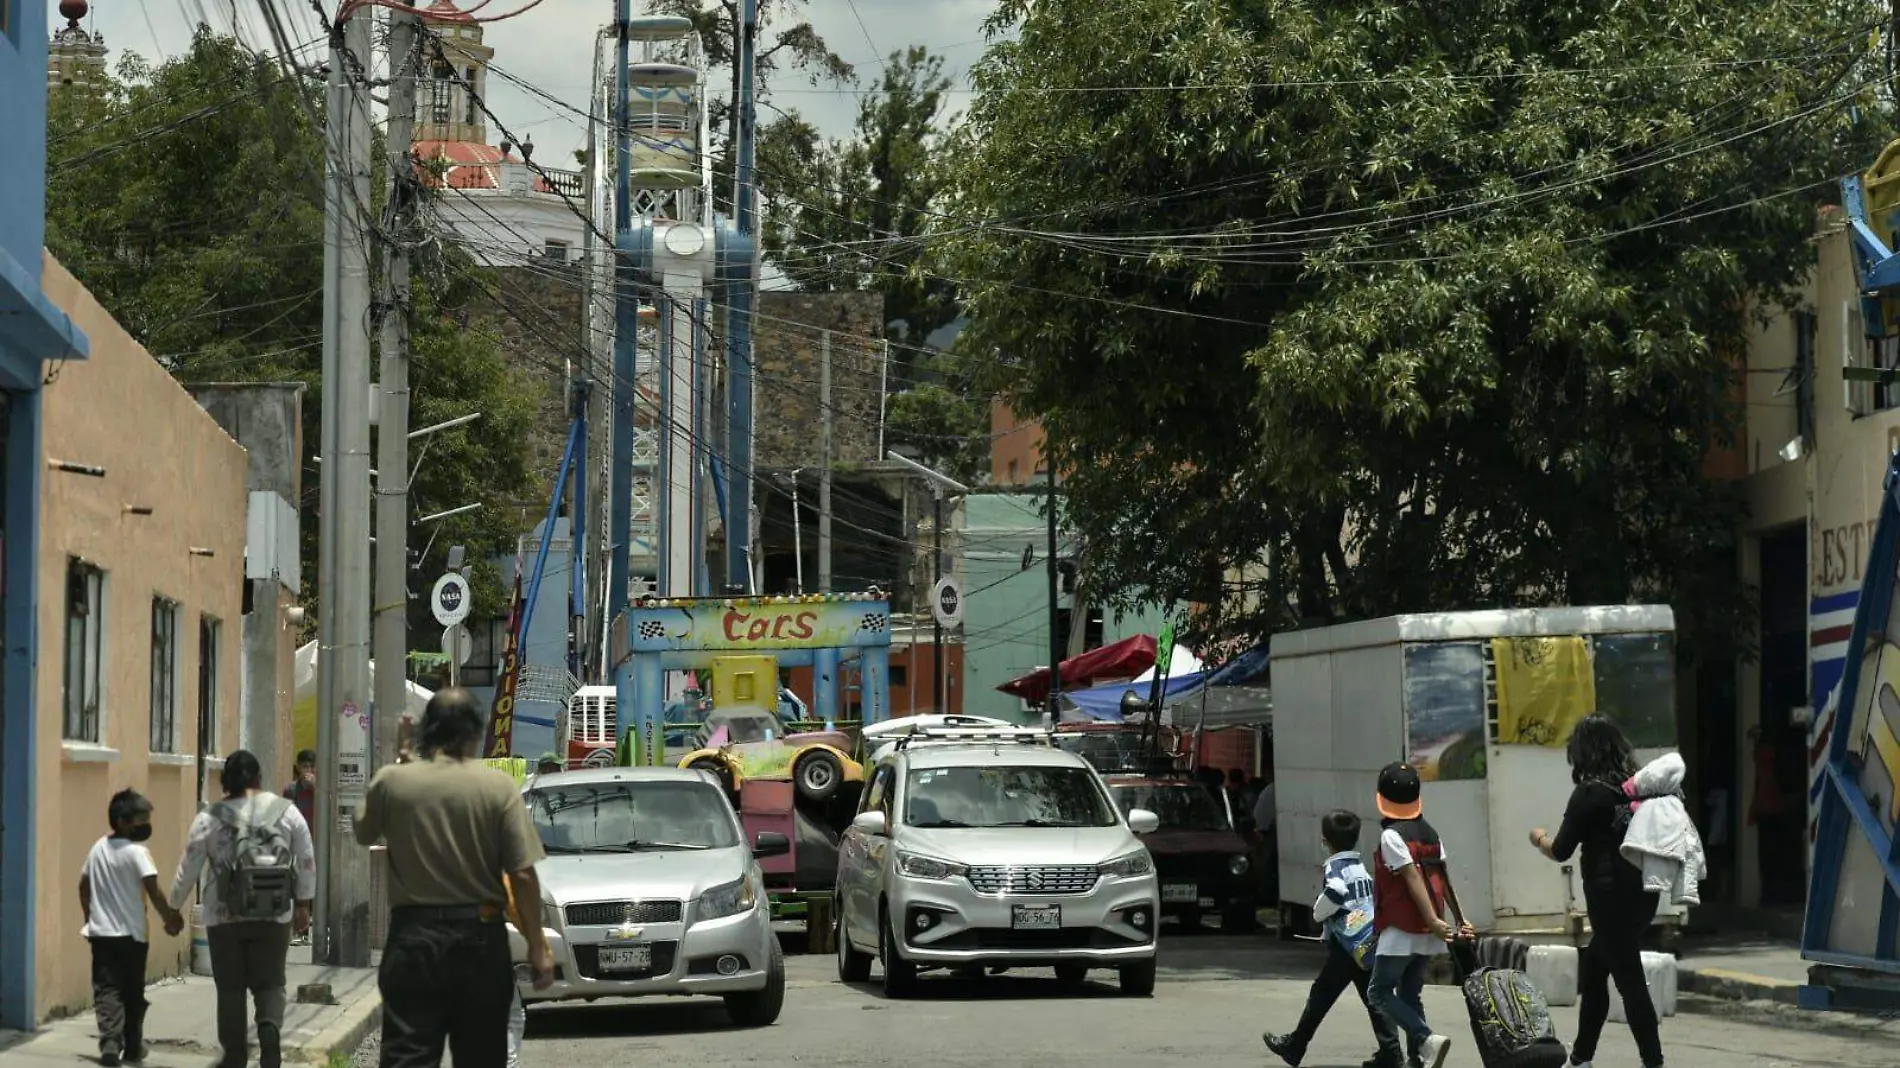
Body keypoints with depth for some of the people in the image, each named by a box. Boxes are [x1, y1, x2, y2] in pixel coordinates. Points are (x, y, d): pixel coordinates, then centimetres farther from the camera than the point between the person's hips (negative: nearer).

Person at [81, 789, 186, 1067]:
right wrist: (170, 919, -6)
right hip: (131, 934, -4)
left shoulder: (98, 848, 7)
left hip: (100, 932, 4)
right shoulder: (137, 852, -13)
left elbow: (83, 885, 16)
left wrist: (89, 916, 27)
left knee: (106, 990, 0)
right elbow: (153, 891, -17)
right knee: (132, 992, 10)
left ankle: (109, 1044, -16)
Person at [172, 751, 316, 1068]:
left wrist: (174, 907, 14)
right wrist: (302, 905, 16)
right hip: (274, 915, 1)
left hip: (224, 917, -1)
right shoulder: (286, 811, 1)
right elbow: (307, 862, 5)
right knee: (269, 983, 8)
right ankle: (270, 1028, -19)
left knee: (230, 987, 8)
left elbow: (188, 870, 0)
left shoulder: (210, 819, -4)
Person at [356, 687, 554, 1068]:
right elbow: (523, 874, -9)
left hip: (413, 936, 0)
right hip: (480, 938, 0)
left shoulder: (391, 782, -3)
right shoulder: (499, 787, -6)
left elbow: (364, 834, 17)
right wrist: (538, 948, -2)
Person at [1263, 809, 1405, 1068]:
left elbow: (1335, 892, -29)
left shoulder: (1334, 867, -9)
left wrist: (1318, 913, -12)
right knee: (1374, 998, 3)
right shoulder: (1359, 867, 16)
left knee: (1321, 995, 5)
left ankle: (1295, 1046, 16)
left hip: (1347, 946, -7)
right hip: (1369, 942, 7)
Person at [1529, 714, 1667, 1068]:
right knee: (1592, 970, 19)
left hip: (1610, 895, -7)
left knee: (1629, 980, -4)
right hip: (1642, 890, 7)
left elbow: (1561, 851, -8)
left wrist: (1540, 839, 13)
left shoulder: (1590, 793, -12)